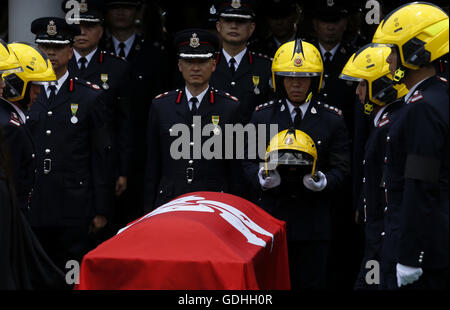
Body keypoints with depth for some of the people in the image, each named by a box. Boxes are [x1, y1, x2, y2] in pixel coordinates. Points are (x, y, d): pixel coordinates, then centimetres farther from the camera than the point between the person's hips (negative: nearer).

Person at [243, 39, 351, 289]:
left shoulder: (332, 119, 4)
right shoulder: (262, 116, 8)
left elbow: (341, 168, 2)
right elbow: (249, 162, 7)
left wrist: (322, 181, -19)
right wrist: (263, 178, -15)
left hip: (314, 221, -1)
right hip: (270, 217, 1)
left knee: (312, 283, 2)